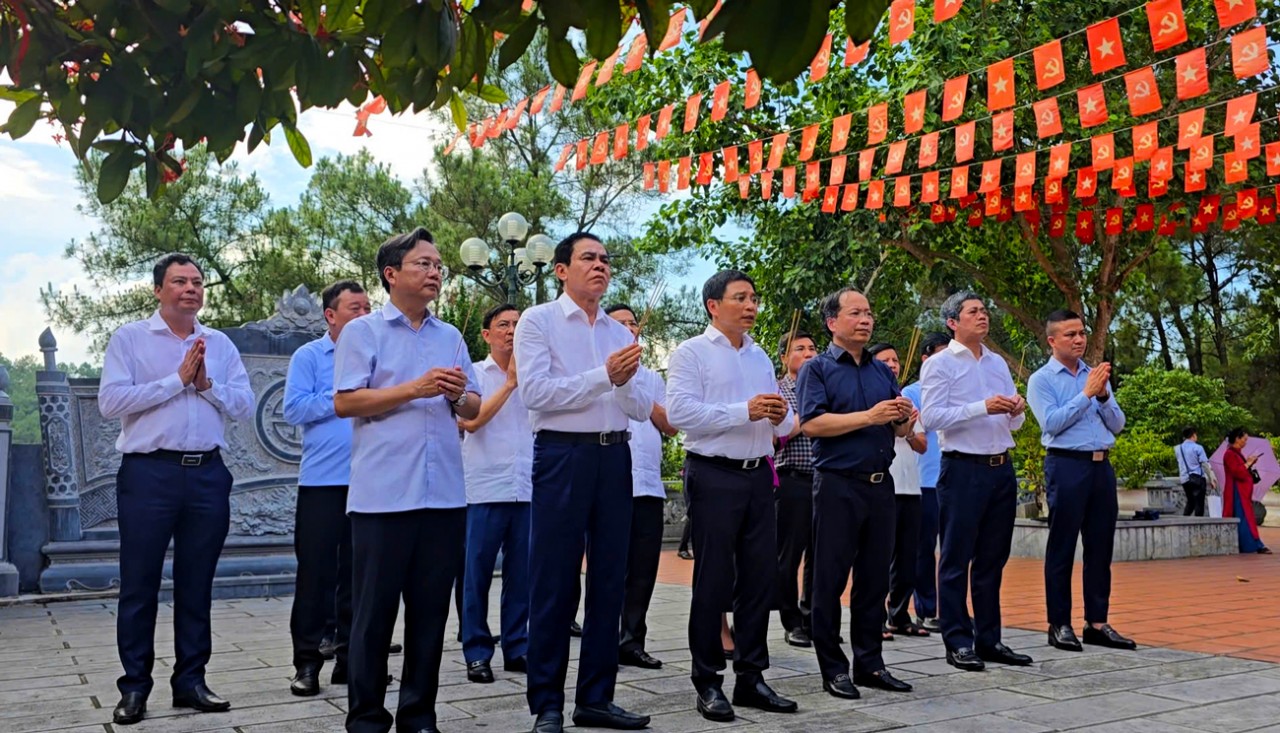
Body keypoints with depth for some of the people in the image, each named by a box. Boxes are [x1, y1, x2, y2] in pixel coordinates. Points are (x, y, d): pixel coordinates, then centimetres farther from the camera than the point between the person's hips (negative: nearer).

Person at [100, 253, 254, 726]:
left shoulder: (221, 344, 11)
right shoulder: (129, 339, 3)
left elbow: (244, 407, 5)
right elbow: (111, 401, -11)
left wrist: (206, 383, -11)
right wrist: (178, 379, -12)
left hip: (207, 474, 3)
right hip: (149, 472, -3)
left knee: (196, 585, 9)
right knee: (139, 585, 3)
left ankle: (190, 682, 19)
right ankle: (134, 687, 13)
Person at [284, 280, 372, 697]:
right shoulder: (308, 357, 3)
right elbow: (293, 409, -8)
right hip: (323, 480, -3)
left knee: (359, 572, 9)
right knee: (316, 572, 0)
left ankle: (350, 656, 18)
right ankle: (307, 661, 8)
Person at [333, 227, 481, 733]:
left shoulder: (451, 338, 16)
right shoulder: (363, 332, 2)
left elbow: (474, 410, 15)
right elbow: (344, 401, -8)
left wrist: (458, 395, -7)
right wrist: (414, 390, -15)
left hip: (444, 494, 4)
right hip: (382, 494, -4)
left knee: (430, 610, 8)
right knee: (373, 611, 2)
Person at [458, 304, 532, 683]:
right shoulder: (474, 374, 4)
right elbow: (470, 421, -11)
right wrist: (510, 383, -9)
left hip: (527, 490, 3)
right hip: (485, 489, -3)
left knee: (521, 573, 7)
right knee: (477, 574, 1)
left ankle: (517, 649, 18)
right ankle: (477, 654, 10)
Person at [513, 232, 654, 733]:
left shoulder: (620, 332, 15)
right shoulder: (538, 321, -1)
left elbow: (641, 408, 10)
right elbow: (534, 391, -14)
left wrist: (624, 383, -11)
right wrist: (603, 375, -16)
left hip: (615, 456, 6)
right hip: (562, 455, -6)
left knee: (609, 580, 9)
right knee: (554, 583, -1)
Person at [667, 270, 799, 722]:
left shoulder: (761, 357, 17)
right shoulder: (692, 353, -3)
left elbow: (782, 423, 19)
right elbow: (679, 412, -17)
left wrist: (781, 418, -5)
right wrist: (744, 412, -19)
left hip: (758, 476, 6)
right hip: (713, 476, -6)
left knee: (760, 578, 8)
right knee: (713, 581, 0)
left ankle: (751, 677, 20)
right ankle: (707, 683, 11)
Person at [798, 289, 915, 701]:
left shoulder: (883, 372, 16)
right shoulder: (818, 369, -1)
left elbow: (899, 429, 17)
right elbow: (811, 423, -15)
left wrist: (903, 417, -6)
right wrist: (870, 416, -18)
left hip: (880, 484, 6)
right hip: (838, 484, -6)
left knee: (875, 577, 10)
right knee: (830, 579, 1)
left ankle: (870, 663, 20)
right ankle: (833, 668, 9)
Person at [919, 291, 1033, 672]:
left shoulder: (999, 363, 17)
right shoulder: (939, 364, -3)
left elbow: (1014, 422, 19)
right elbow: (931, 416, -15)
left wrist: (1016, 412, -4)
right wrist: (983, 408, -20)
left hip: (1002, 469, 7)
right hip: (963, 469, -6)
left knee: (992, 559, 12)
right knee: (957, 560, -1)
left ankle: (989, 638, 20)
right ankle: (958, 642, 6)